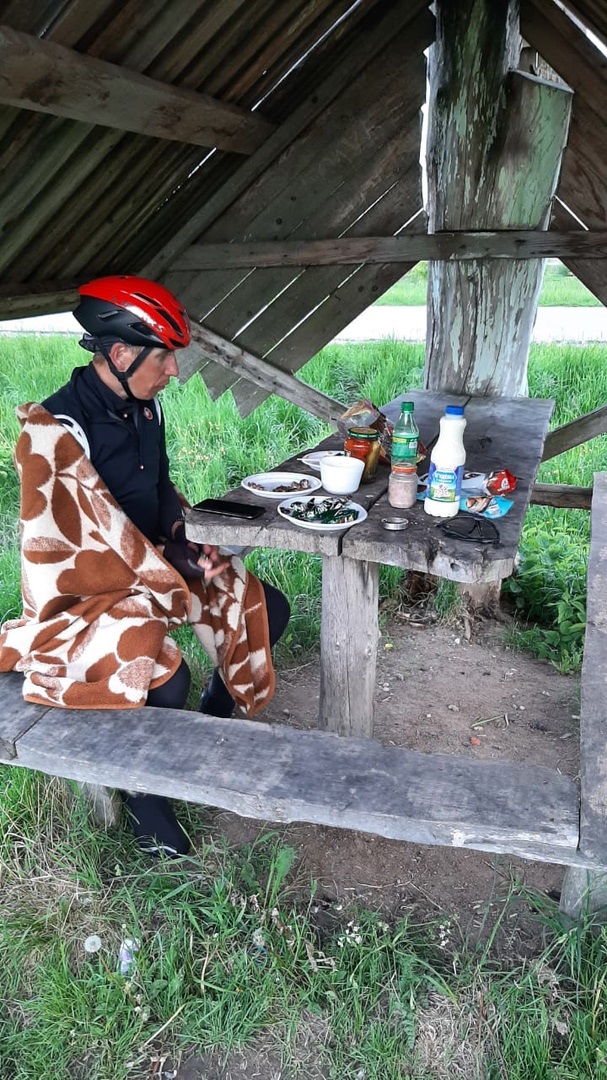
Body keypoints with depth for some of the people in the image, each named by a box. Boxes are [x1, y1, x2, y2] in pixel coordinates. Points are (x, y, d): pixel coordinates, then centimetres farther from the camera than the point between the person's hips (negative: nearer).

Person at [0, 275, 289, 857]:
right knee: (164, 679, -32)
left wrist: (189, 550, -4)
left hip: (150, 565, 8)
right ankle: (145, 793, 0)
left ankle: (213, 722, 24)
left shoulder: (144, 408, 0)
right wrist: (186, 593, -17)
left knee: (265, 607, 2)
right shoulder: (54, 432, -24)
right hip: (82, 590, -8)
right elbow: (102, 540, -24)